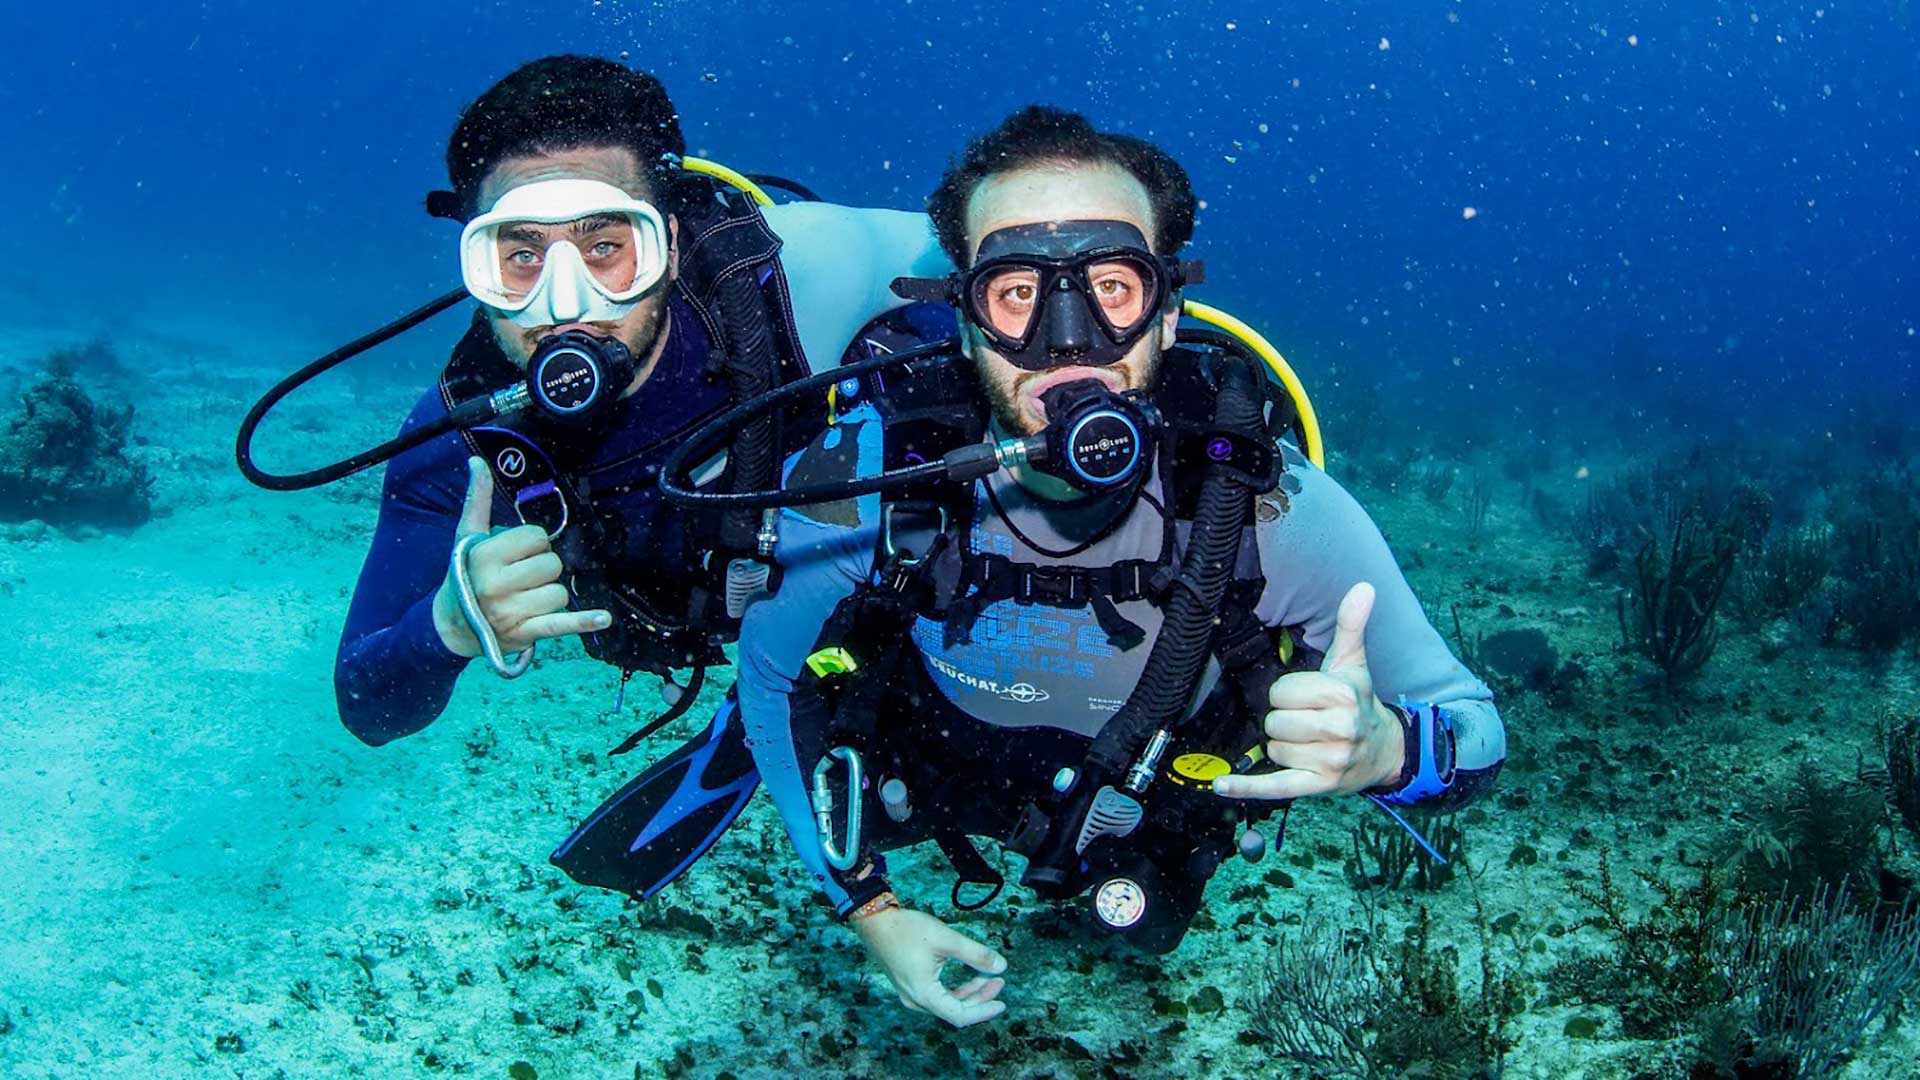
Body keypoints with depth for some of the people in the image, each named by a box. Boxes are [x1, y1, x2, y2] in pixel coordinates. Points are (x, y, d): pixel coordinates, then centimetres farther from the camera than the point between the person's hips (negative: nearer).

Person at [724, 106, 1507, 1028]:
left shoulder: (1277, 511, -38)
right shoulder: (858, 484, -37)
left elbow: (1475, 734, -26)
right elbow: (771, 674, -15)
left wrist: (1379, 748, -51)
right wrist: (870, 909, -15)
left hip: (1155, 835, 1)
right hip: (941, 786, 0)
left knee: (1139, 920, 34)